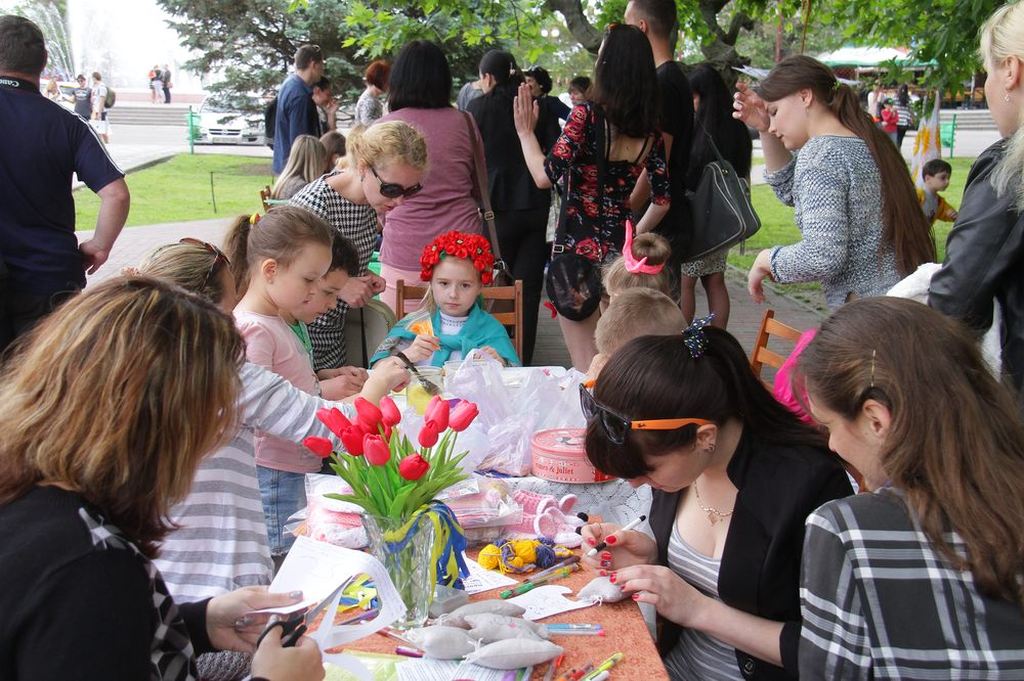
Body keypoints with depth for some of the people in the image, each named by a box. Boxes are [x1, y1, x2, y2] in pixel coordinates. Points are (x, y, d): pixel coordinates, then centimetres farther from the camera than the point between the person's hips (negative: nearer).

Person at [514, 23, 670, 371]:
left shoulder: (587, 116, -13)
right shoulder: (651, 131, 5)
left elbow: (545, 176, -18)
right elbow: (662, 201, 9)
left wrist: (525, 132, -3)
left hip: (578, 250, -5)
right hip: (620, 251, 5)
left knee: (586, 369, 6)